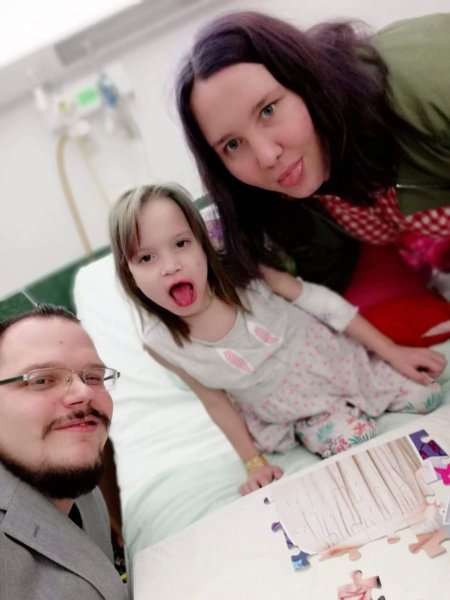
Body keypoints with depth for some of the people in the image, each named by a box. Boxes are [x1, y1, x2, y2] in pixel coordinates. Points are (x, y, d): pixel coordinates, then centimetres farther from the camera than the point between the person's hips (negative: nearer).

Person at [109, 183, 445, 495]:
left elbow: (318, 300, -14)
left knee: (426, 396, -2)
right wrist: (254, 462, -2)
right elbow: (215, 402, -6)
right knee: (353, 439, -20)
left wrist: (392, 352, -8)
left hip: (336, 359, 0)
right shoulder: (161, 344, -22)